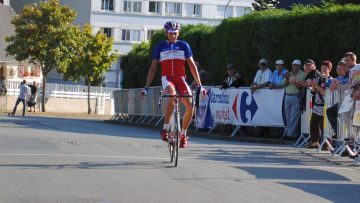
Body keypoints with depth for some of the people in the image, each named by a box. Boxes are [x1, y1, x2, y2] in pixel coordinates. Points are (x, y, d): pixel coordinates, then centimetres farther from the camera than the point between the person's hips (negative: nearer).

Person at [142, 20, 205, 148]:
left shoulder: (183, 45, 8)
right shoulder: (160, 46, 6)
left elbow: (192, 66, 8)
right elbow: (153, 67, 7)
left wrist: (200, 85, 2)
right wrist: (146, 87, 0)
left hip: (180, 79, 2)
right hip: (167, 79, -2)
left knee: (190, 105, -17)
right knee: (172, 96, -36)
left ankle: (183, 134, 4)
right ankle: (165, 129, -28)